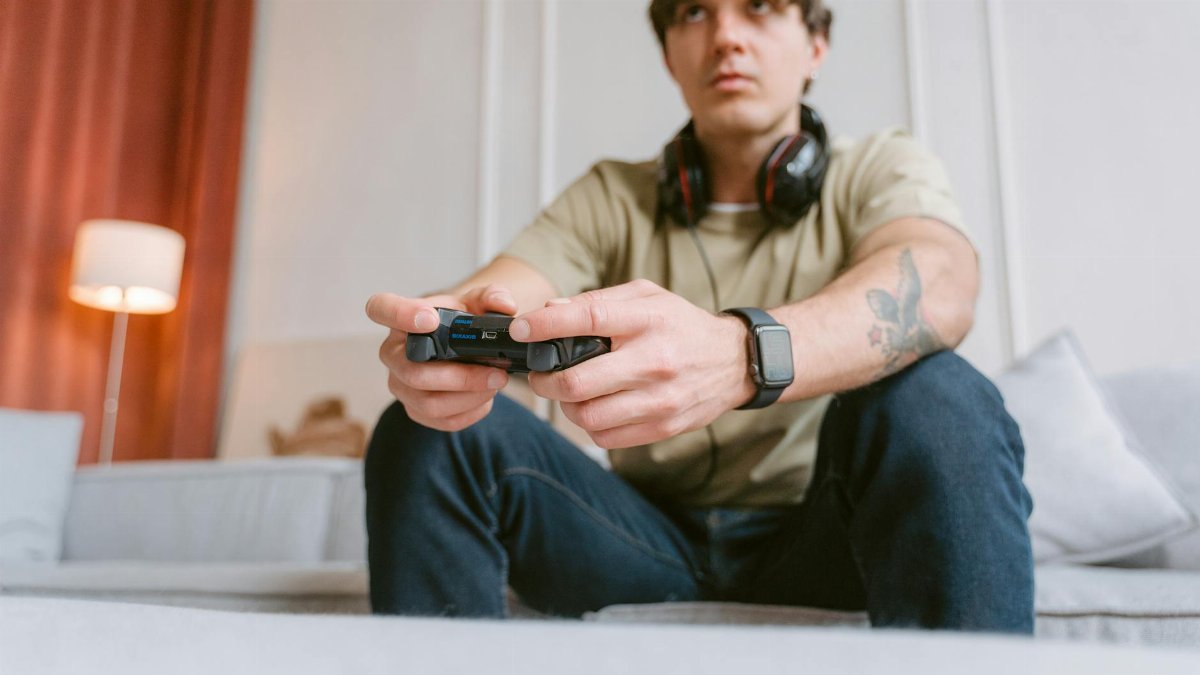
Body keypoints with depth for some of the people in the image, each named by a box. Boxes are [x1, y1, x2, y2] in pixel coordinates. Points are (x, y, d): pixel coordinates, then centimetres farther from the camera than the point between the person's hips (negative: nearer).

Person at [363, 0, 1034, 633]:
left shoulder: (882, 169, -2)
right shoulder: (612, 196, 5)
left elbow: (939, 287, -26)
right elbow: (499, 294, -13)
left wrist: (742, 354, -46)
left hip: (817, 534, -1)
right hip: (652, 536, 2)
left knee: (933, 399, -31)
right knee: (427, 434, -17)